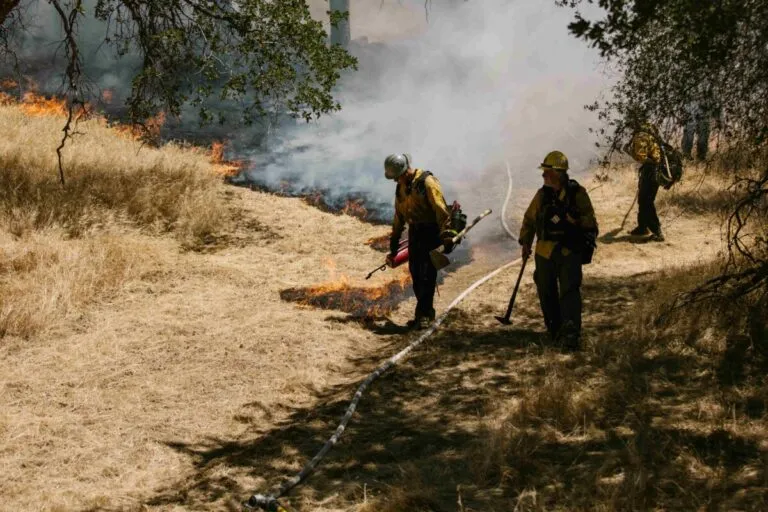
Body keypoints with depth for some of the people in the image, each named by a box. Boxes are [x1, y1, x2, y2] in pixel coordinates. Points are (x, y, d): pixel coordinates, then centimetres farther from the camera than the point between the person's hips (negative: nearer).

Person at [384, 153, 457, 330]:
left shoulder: (427, 182, -13)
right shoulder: (401, 188, 12)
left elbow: (441, 210, -18)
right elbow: (398, 218, 21)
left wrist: (446, 237, -24)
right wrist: (393, 247, 24)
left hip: (431, 232, -8)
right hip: (415, 234, 8)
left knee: (427, 274, -10)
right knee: (415, 273, 8)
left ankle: (423, 314, -7)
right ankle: (426, 312, 17)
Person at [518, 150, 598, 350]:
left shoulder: (577, 193, -5)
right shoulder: (542, 194, 5)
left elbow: (589, 220, 2)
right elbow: (529, 219, 15)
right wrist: (525, 242, 9)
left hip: (570, 251, -4)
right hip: (545, 251, 4)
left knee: (570, 291, -14)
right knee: (546, 292, 11)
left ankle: (571, 334, -19)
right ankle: (555, 330, 28)